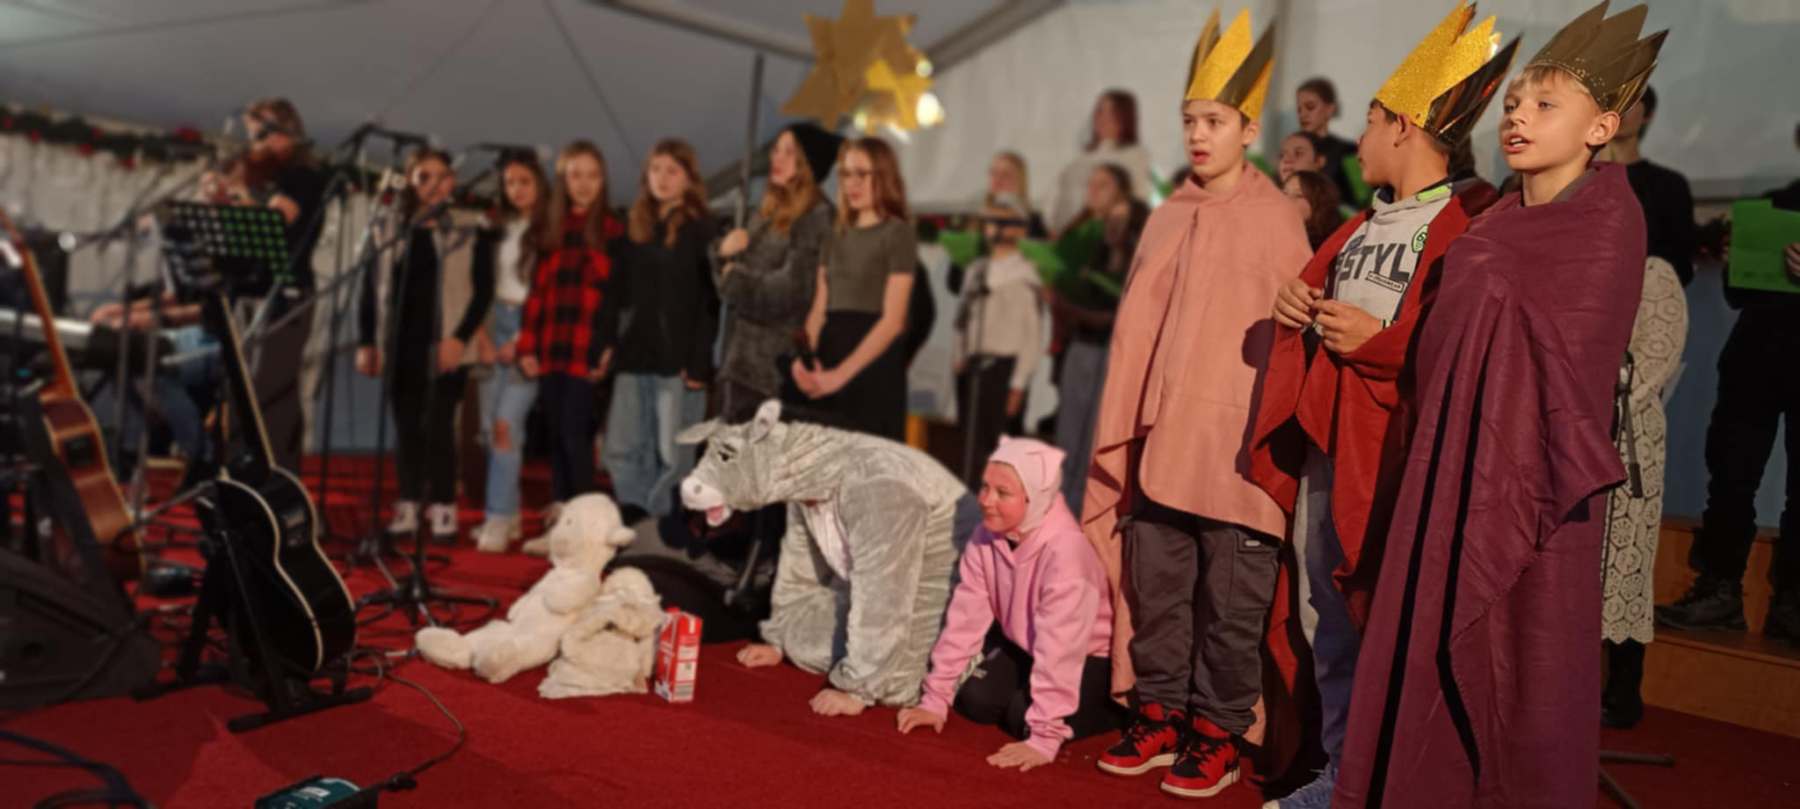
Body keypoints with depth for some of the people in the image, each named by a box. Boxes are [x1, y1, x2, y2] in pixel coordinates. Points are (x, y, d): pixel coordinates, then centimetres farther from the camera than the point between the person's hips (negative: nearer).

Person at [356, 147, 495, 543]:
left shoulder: (469, 230, 2)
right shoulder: (388, 231, 10)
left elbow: (483, 289, -2)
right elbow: (371, 289, 11)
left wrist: (460, 337, -11)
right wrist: (366, 342, 4)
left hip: (445, 346, -3)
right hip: (399, 345, 3)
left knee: (438, 425, -5)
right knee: (406, 427, 8)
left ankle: (444, 510, 4)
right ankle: (407, 509, 16)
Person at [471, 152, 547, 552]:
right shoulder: (500, 228, 12)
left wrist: (523, 340, -10)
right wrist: (482, 333, 2)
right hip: (496, 325, 6)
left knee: (508, 421, -13)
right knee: (491, 423, 5)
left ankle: (499, 518, -9)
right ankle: (508, 513, 14)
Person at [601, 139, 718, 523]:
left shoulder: (701, 228, -2)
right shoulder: (636, 228, 15)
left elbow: (708, 301, -8)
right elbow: (618, 294, 17)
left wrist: (698, 362, -15)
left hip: (676, 358, -6)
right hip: (633, 356, 6)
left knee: (672, 455, 0)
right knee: (620, 451, 5)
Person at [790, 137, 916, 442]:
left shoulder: (897, 232, -4)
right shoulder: (837, 234, 16)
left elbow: (892, 320, -13)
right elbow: (819, 308, 11)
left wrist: (842, 373, -19)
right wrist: (804, 356, -8)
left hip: (873, 360, -6)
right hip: (830, 352, 6)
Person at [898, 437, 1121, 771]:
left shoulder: (1064, 550, -36)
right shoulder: (986, 536, -14)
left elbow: (1059, 649, -36)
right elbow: (965, 618, -12)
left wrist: (1044, 737, -36)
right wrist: (935, 699, -12)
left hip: (1090, 655, -6)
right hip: (1022, 643, 6)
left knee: (1025, 715, -23)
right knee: (976, 700, -11)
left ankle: (1114, 706, 3)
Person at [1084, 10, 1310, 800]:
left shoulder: (1277, 219, -2)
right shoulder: (1167, 217, 12)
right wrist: (1124, 426, 10)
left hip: (1234, 440, -5)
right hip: (1159, 436, 5)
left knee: (1230, 602, 4)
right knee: (1155, 587, 10)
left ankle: (1218, 733, 17)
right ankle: (1159, 714, 23)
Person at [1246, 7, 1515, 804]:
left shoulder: (1469, 227, -9)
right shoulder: (1363, 225, 17)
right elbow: (1316, 289, 29)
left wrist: (1379, 342, -17)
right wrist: (1296, 306, 8)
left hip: (1396, 454, -8)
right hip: (1322, 446, 9)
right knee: (1328, 627, 14)